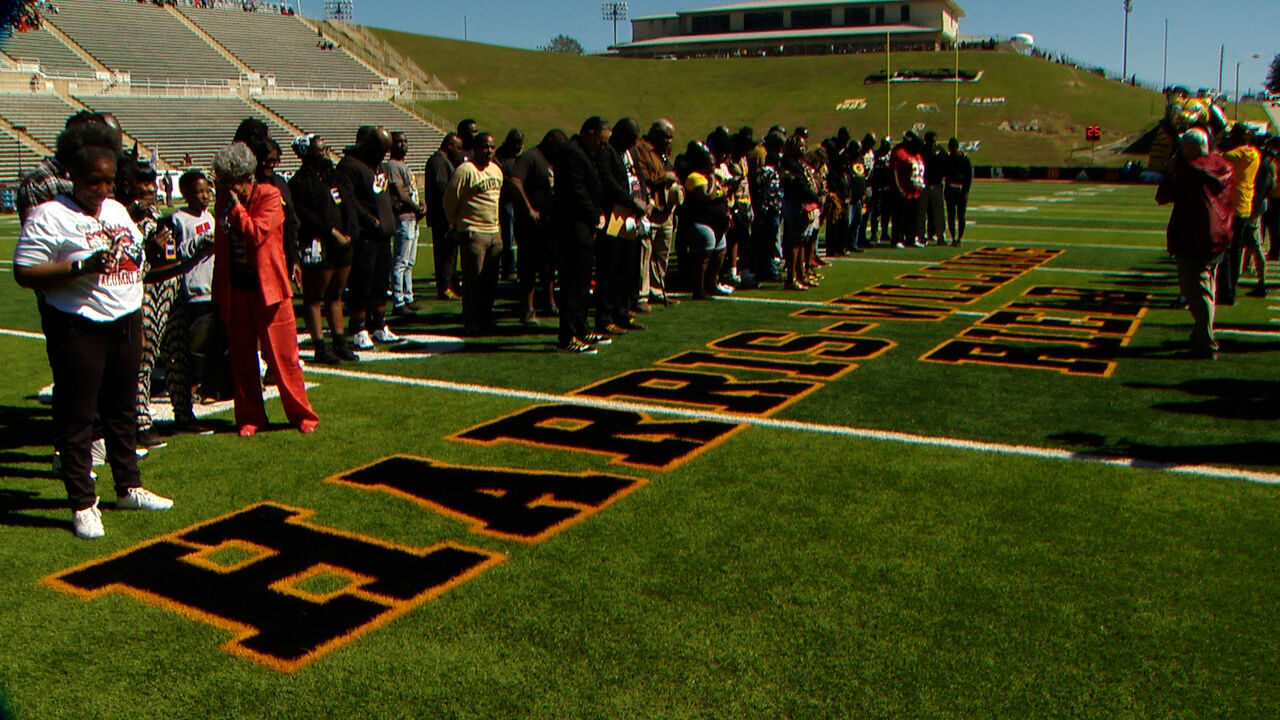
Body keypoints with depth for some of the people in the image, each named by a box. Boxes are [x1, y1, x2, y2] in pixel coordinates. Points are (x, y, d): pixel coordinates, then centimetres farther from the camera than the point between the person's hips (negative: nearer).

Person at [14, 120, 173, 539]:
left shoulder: (118, 210, 13)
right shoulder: (48, 216, -9)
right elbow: (24, 274, -15)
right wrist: (81, 268, -25)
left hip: (125, 322, 7)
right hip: (78, 328, -7)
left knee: (122, 409, 15)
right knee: (76, 415, 0)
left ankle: (129, 487, 27)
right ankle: (82, 504, 8)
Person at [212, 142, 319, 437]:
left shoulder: (269, 196, -8)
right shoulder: (224, 201, 7)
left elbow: (257, 234, -23)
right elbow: (220, 247, 14)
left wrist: (235, 206, -16)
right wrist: (218, 293, 13)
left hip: (268, 286, -5)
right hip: (236, 288, 5)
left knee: (283, 354, -1)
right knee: (242, 357, 8)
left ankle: (302, 415, 12)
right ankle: (250, 418, 19)